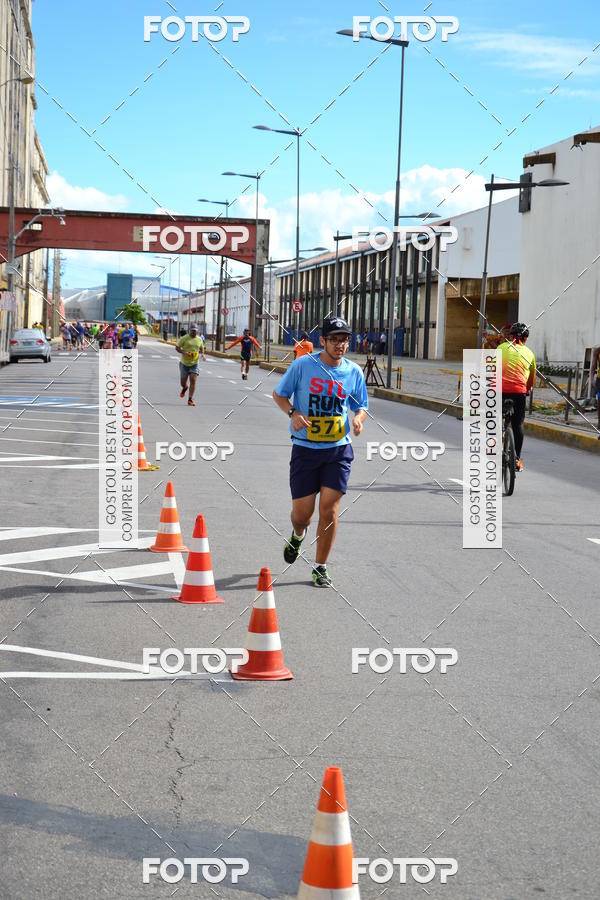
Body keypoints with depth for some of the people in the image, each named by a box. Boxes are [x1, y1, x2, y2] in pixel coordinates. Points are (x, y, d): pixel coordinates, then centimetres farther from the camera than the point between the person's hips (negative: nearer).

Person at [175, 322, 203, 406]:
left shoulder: (199, 339, 6)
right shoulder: (184, 338, -6)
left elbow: (201, 348, 23)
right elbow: (177, 347, -6)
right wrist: (183, 352, -23)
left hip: (194, 364, 1)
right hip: (184, 363, -1)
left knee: (193, 380, -14)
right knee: (183, 382, 8)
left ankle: (190, 400, -11)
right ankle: (184, 388, 47)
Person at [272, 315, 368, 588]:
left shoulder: (354, 371, 2)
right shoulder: (303, 365, -5)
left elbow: (361, 406, 14)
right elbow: (278, 394, 6)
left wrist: (358, 418, -9)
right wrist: (293, 413, -13)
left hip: (338, 450, 1)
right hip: (305, 449, -1)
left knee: (329, 509, -7)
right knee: (302, 511, 2)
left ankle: (320, 568, 9)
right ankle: (298, 535, 41)